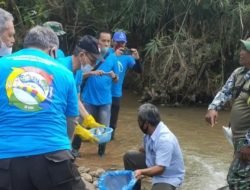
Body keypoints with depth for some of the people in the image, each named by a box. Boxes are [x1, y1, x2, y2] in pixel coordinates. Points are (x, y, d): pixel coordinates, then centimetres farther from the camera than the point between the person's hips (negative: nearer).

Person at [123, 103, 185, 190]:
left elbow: (160, 169, -35)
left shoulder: (165, 139, -33)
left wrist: (141, 171, -49)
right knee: (129, 157, 2)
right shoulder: (150, 131, -8)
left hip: (169, 176, -9)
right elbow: (146, 150, 10)